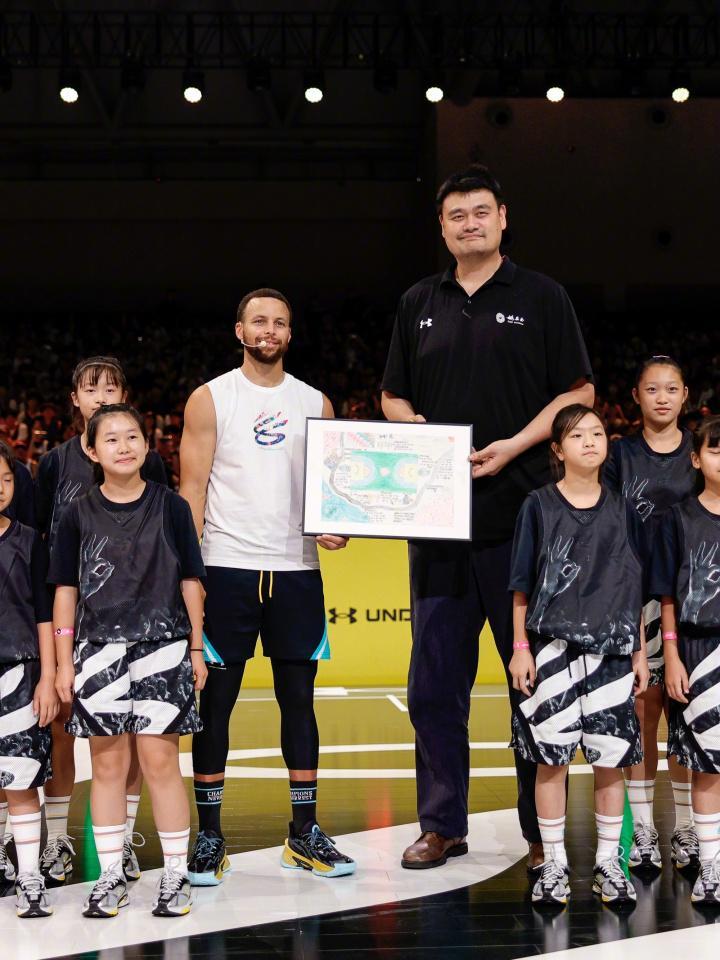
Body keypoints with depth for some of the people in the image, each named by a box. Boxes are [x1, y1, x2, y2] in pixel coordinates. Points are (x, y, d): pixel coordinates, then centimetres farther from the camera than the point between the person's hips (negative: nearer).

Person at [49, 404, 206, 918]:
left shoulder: (170, 506, 3)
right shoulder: (79, 513, 5)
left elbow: (190, 581, 6)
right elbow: (66, 589, 8)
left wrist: (196, 648, 4)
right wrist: (64, 660, 5)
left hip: (162, 644, -1)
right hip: (98, 649, 2)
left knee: (160, 760, -2)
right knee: (107, 763, 6)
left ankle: (177, 874, 8)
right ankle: (111, 876, 16)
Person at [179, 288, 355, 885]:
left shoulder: (315, 403, 11)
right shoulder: (210, 399, 2)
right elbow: (192, 487, -2)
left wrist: (337, 524, -7)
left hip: (297, 570, 3)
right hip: (227, 570, -3)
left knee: (299, 699, 7)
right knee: (215, 701, 1)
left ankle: (305, 833, 16)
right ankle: (210, 836, 10)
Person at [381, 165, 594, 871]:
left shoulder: (540, 297, 4)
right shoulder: (419, 304, 14)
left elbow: (578, 393, 1)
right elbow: (393, 396, 19)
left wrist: (514, 446, -12)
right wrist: (412, 427, -4)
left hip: (523, 514, -3)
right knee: (435, 683, 7)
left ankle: (543, 831, 10)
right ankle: (441, 824, 18)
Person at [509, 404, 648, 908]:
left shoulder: (621, 509, 8)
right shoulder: (540, 506, 2)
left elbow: (635, 587, 11)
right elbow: (522, 584, 2)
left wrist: (640, 651, 7)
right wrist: (520, 647, -3)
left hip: (611, 648, 2)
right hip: (553, 646, -2)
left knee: (611, 757, 3)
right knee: (552, 757, 1)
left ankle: (609, 863, 16)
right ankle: (554, 864, 12)